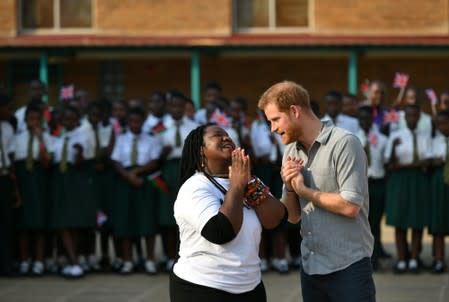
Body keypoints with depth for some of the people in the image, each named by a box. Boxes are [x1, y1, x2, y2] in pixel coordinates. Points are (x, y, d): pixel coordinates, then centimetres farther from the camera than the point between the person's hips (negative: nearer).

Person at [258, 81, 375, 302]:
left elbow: (350, 206, -19)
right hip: (310, 267, 7)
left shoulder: (344, 143, -11)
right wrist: (289, 187, -5)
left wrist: (303, 190, -9)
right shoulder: (291, 151, 11)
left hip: (348, 267, -7)